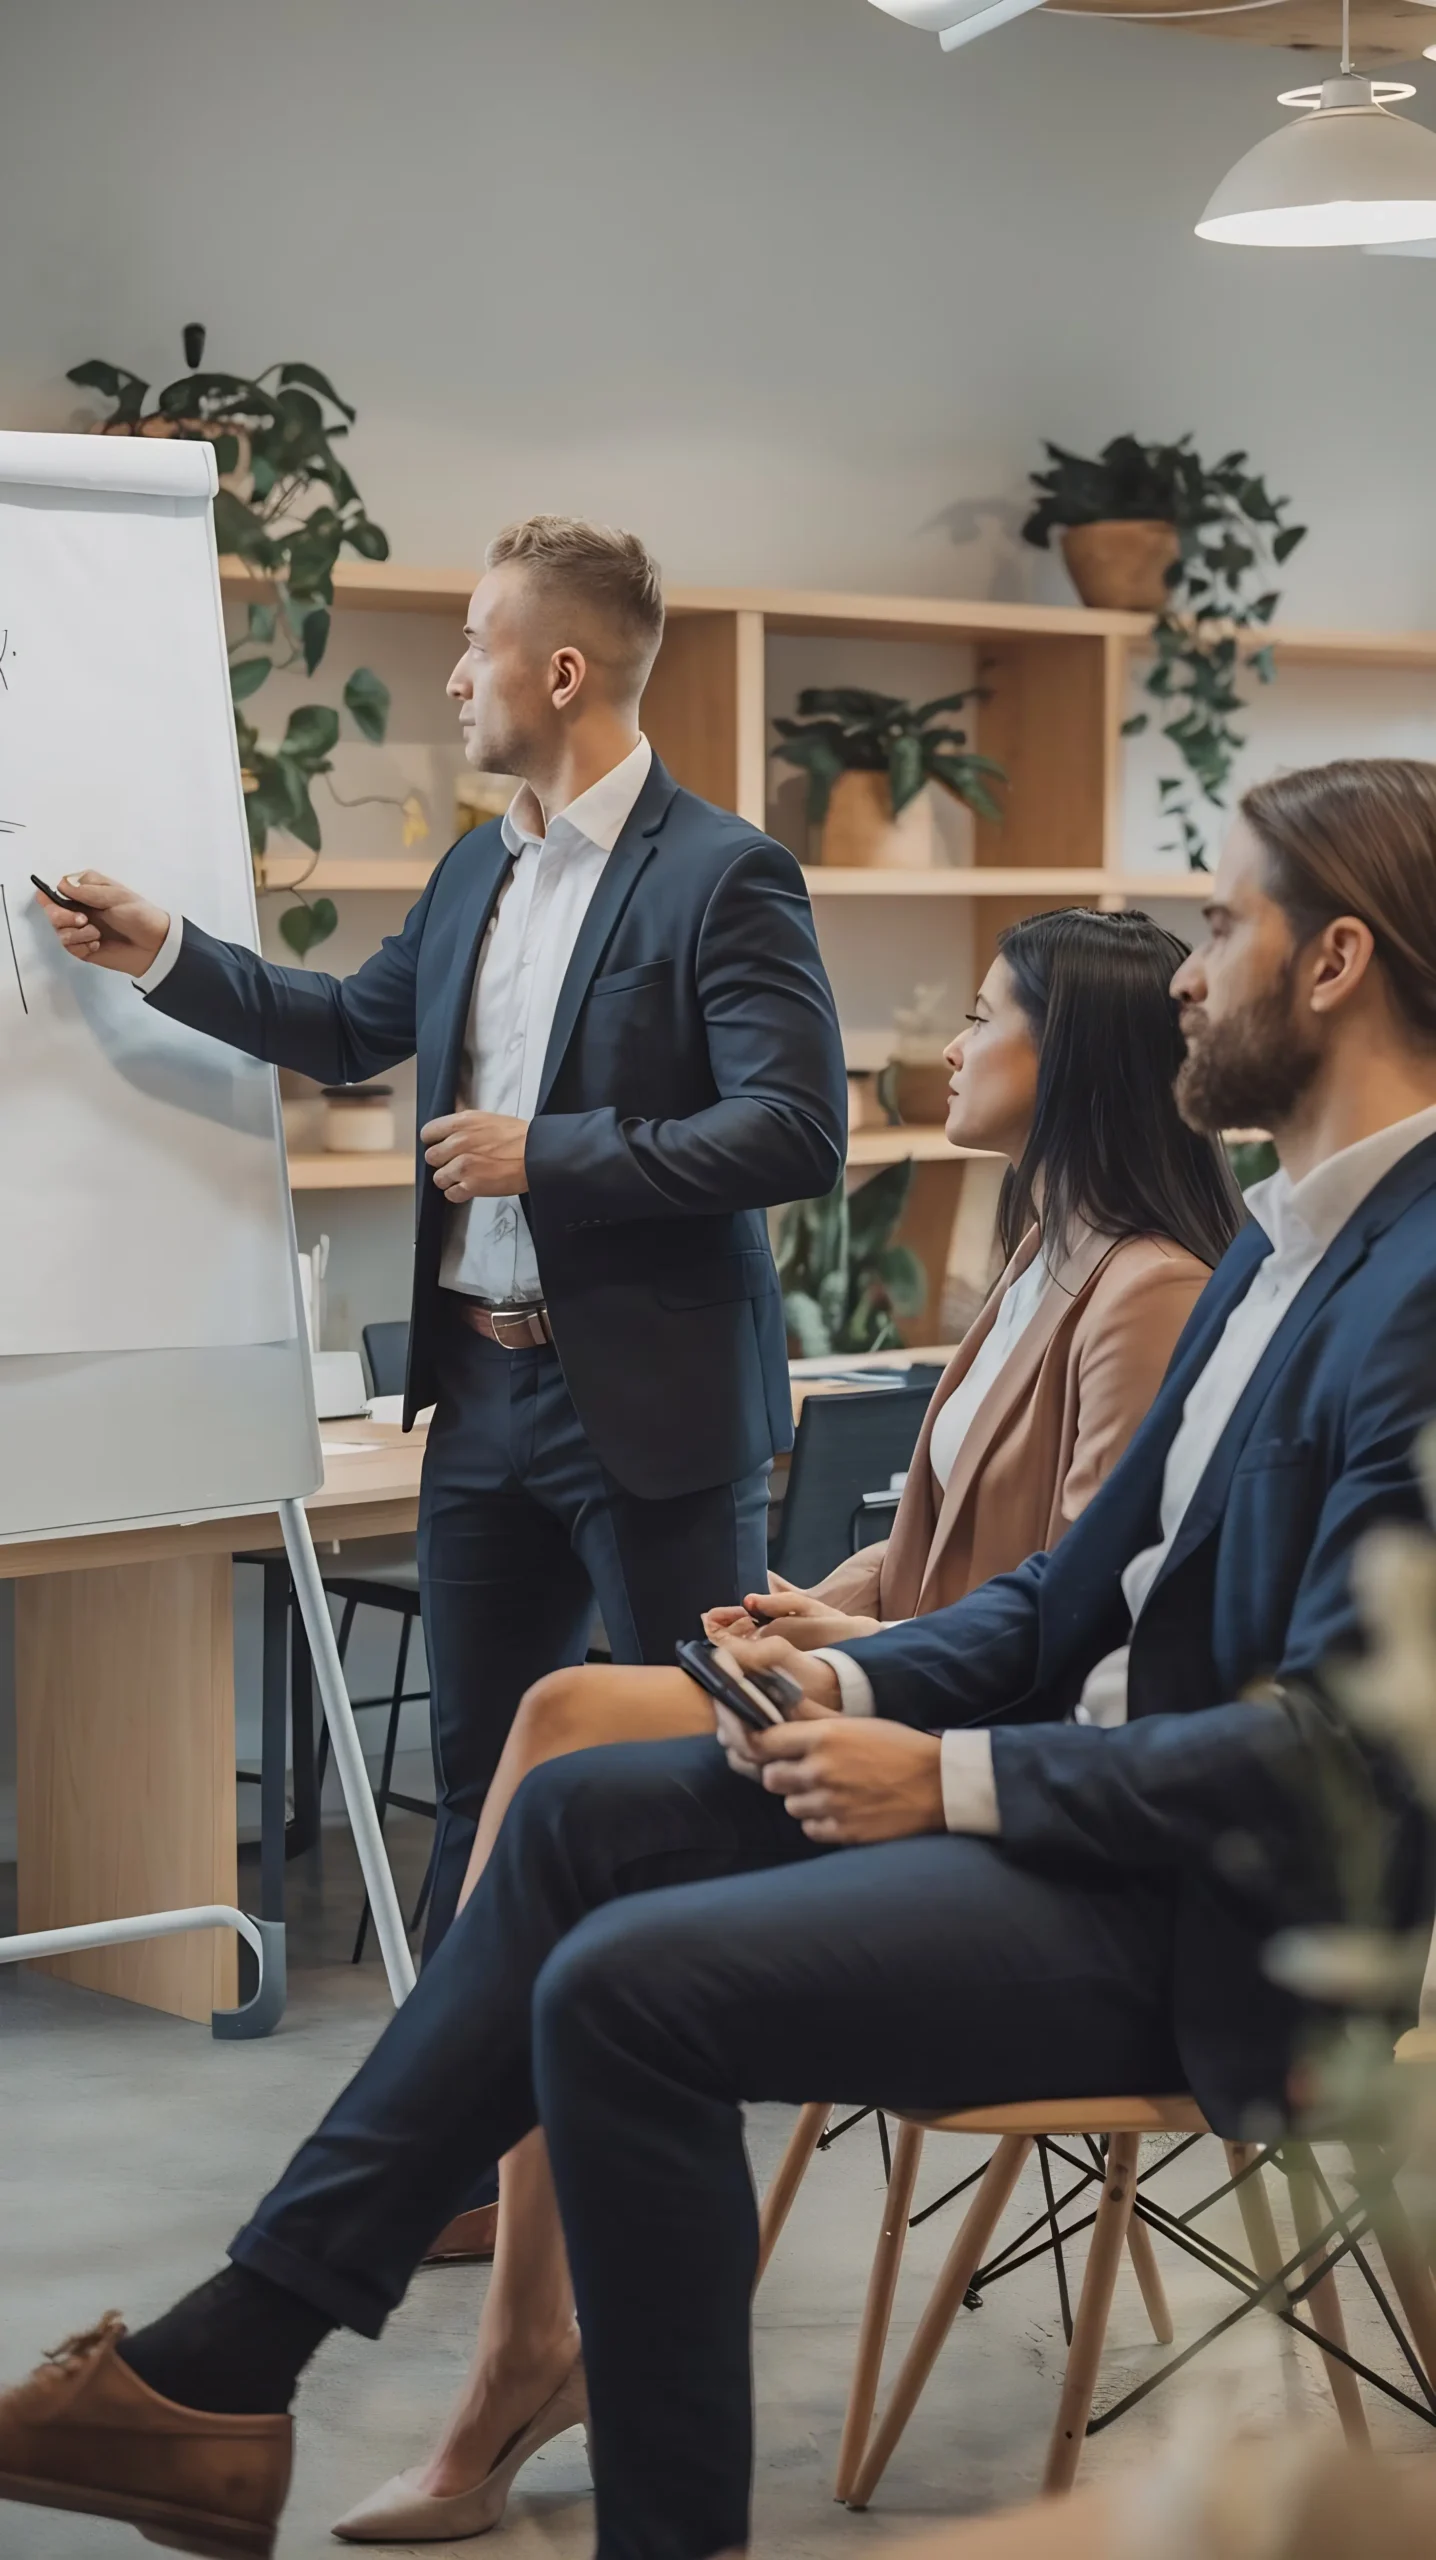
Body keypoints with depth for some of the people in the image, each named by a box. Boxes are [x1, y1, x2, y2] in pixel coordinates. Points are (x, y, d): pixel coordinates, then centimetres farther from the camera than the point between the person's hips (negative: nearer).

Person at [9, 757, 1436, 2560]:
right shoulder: (1291, 1237, 12)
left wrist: (952, 1779, -19)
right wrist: (860, 1689, 1)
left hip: (1209, 1925, -10)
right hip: (1093, 1762, 10)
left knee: (628, 1988, -20)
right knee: (580, 1814, 7)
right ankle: (226, 2371, 9)